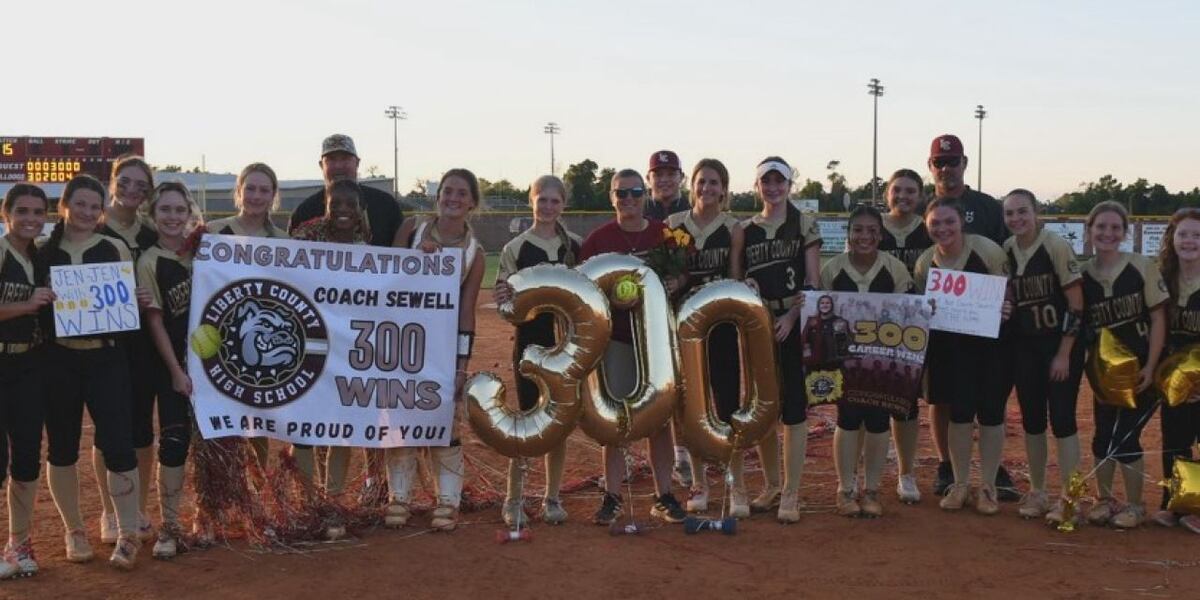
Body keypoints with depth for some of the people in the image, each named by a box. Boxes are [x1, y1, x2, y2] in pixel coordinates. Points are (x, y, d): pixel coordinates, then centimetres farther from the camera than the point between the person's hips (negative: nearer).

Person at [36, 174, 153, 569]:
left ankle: (128, 533, 5)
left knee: (118, 445, -6)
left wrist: (140, 301, -13)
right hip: (58, 361, 2)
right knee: (62, 448, 10)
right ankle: (74, 531, 26)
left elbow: (132, 300, 9)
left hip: (106, 359, -1)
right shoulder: (43, 253, 5)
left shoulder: (116, 249, 3)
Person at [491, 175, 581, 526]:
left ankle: (552, 498, 18)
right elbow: (504, 300, -1)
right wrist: (502, 299, -23)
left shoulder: (574, 246, 6)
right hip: (530, 343, -3)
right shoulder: (515, 249, -2)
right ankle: (514, 499, 10)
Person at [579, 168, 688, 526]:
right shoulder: (599, 238, 0)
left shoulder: (666, 234, 5)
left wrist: (676, 284, -9)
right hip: (616, 336, -2)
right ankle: (612, 498, 9)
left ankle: (663, 497, 17)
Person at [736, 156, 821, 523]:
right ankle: (772, 484, 23)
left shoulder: (804, 225, 2)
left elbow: (813, 281, -3)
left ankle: (791, 494, 0)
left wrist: (791, 316, -14)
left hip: (794, 324, -4)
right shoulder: (745, 230, 11)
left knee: (793, 407, -5)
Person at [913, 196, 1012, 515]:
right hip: (952, 347, 2)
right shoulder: (925, 263, -2)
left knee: (991, 413, 3)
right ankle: (960, 485, 17)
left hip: (991, 343, -2)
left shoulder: (986, 250, -14)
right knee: (959, 412, 3)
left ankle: (988, 487, 15)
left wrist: (1005, 310, -27)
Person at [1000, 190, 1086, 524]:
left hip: (1061, 345, -5)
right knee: (1031, 419, 9)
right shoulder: (1005, 251, 2)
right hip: (1024, 347, 5)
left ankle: (1067, 498, 3)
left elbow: (1076, 304, -12)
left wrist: (1064, 354, -13)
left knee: (1062, 418, -5)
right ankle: (1037, 493, 21)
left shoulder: (1056, 247, -13)